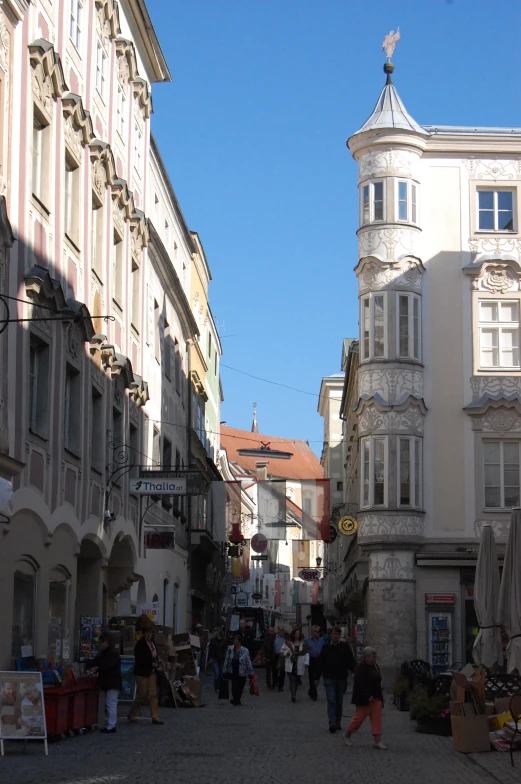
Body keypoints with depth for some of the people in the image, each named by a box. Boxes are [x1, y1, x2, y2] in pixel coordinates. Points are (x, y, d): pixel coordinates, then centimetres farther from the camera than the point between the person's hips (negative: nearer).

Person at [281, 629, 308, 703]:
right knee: (292, 679, -12)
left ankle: (294, 695, 24)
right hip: (290, 665, -2)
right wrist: (287, 653, -13)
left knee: (297, 680, 9)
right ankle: (293, 696, -16)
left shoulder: (303, 643, 8)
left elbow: (306, 653, 4)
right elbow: (282, 652, 9)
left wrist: (306, 662, -8)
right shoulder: (288, 643, 5)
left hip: (299, 665, 2)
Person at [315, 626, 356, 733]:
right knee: (331, 700, -10)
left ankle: (338, 723, 20)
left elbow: (351, 661, 3)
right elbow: (320, 663, 7)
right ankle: (332, 724, -15)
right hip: (329, 678, -1)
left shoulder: (345, 646, 2)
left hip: (342, 678, 1)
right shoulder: (326, 647, 2)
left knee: (339, 702, 10)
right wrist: (317, 677, 7)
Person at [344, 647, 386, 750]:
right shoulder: (361, 668, -15)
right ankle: (347, 736, 20)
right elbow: (359, 684, -21)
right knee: (359, 717, 0)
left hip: (376, 698, 7)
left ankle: (378, 741, -3)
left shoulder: (375, 666, 12)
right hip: (364, 699, -7)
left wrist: (378, 696, 16)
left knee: (377, 718, -2)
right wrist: (368, 696, -22)